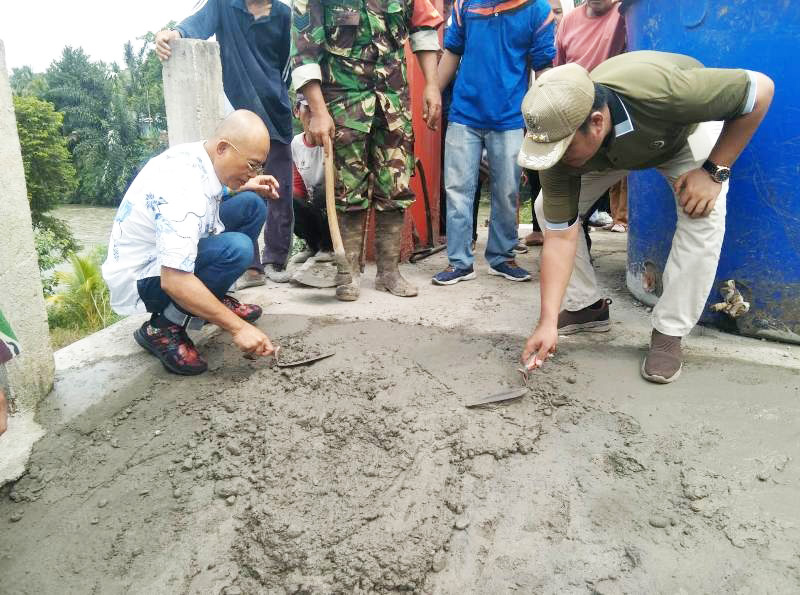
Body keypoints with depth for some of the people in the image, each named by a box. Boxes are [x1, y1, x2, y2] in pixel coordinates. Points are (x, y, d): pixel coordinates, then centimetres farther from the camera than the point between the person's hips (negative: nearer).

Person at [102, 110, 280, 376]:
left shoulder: (196, 153, -6)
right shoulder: (183, 190, -33)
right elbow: (173, 281, -37)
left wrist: (243, 187, 2)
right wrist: (238, 327, -33)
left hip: (162, 250, 9)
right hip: (139, 279, -9)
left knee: (251, 204, 1)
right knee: (236, 248, -33)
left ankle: (214, 300, 7)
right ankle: (162, 329, -14)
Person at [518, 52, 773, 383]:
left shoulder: (658, 91, -46)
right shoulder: (561, 136, -34)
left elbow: (760, 88, -30)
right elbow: (560, 235, -30)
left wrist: (715, 171, -30)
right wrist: (548, 322, -34)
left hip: (687, 125, -2)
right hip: (613, 146, 3)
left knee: (703, 214, -27)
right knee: (549, 210, -10)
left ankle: (669, 332, -11)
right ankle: (586, 306, 8)